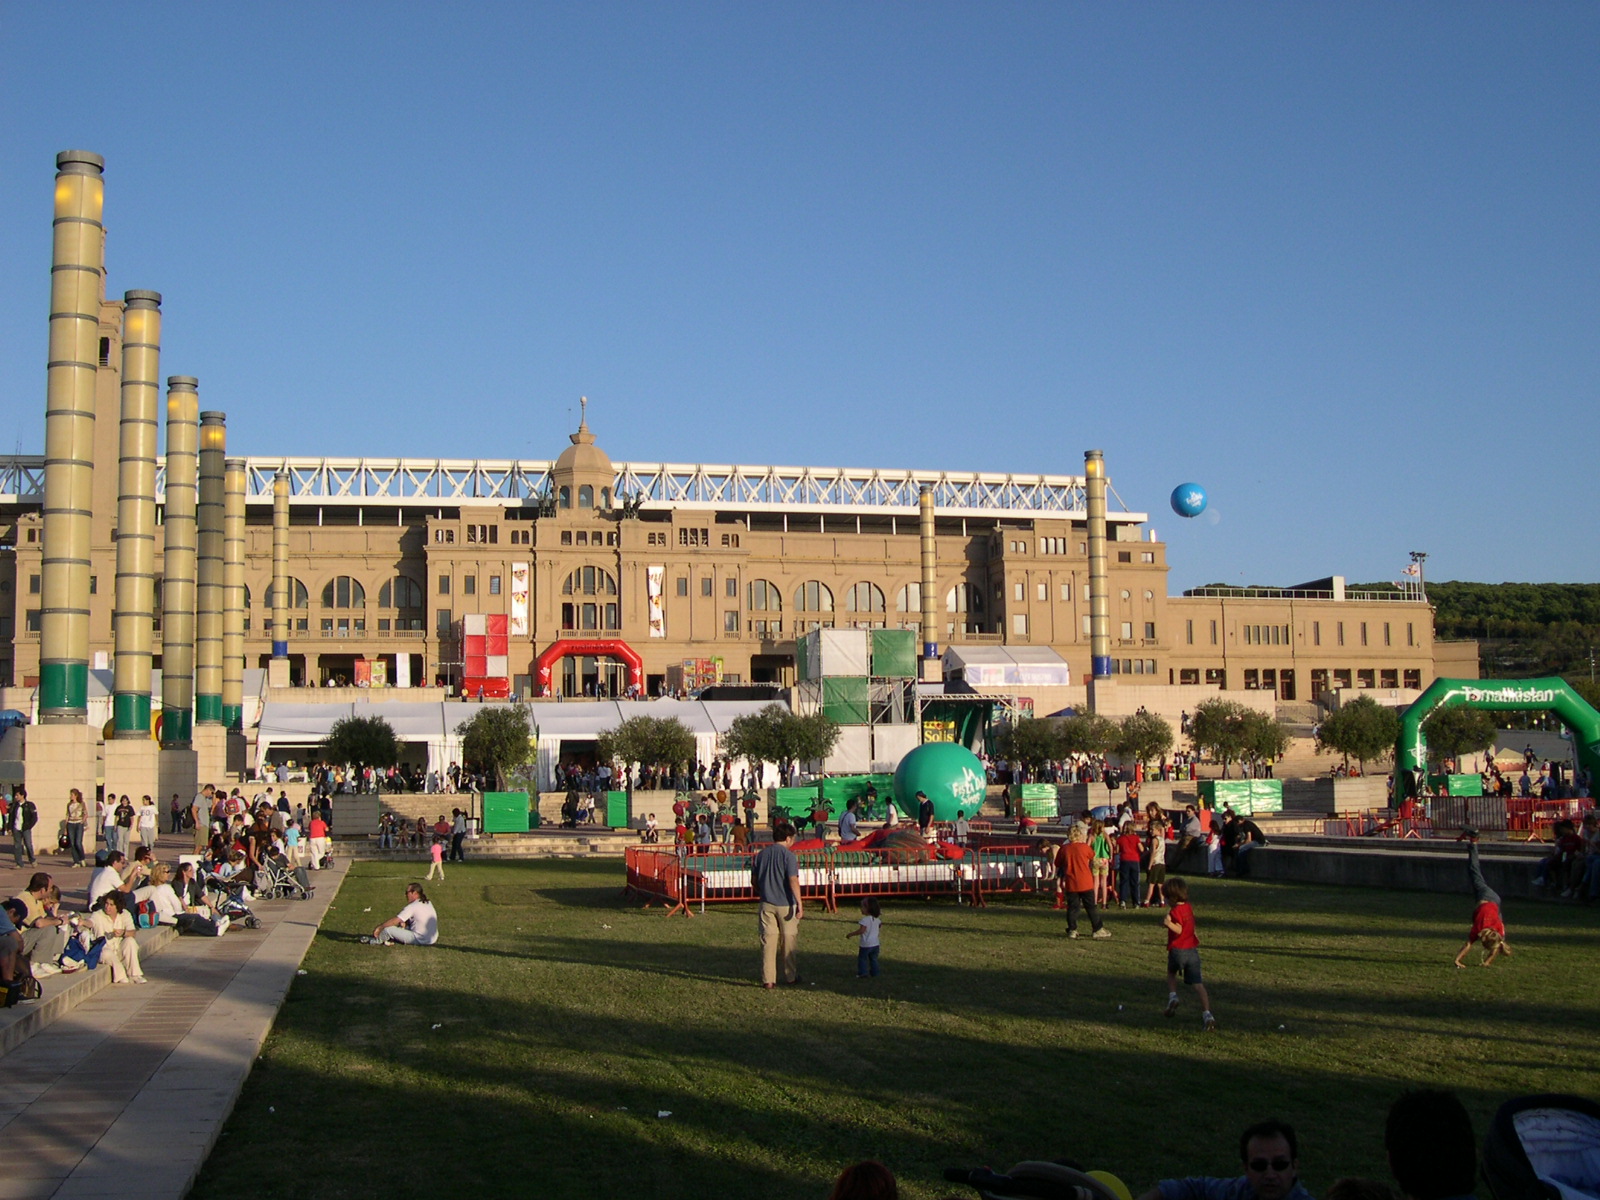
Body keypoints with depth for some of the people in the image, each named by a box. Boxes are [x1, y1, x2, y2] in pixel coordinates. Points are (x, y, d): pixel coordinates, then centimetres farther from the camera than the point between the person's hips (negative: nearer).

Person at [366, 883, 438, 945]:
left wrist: (379, 928, -4)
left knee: (388, 929, -7)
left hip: (420, 940, -9)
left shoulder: (412, 907, -16)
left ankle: (376, 940, 17)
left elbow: (395, 921, -14)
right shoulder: (428, 904, 9)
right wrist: (405, 923, 4)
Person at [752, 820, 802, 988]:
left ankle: (768, 979, 1)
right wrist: (799, 903, -16)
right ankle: (790, 976, 21)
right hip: (785, 904, -4)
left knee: (768, 940, 4)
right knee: (788, 940, 11)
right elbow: (793, 880, -18)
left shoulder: (761, 855, 5)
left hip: (767, 904, 4)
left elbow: (754, 880, 12)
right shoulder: (788, 855, -11)